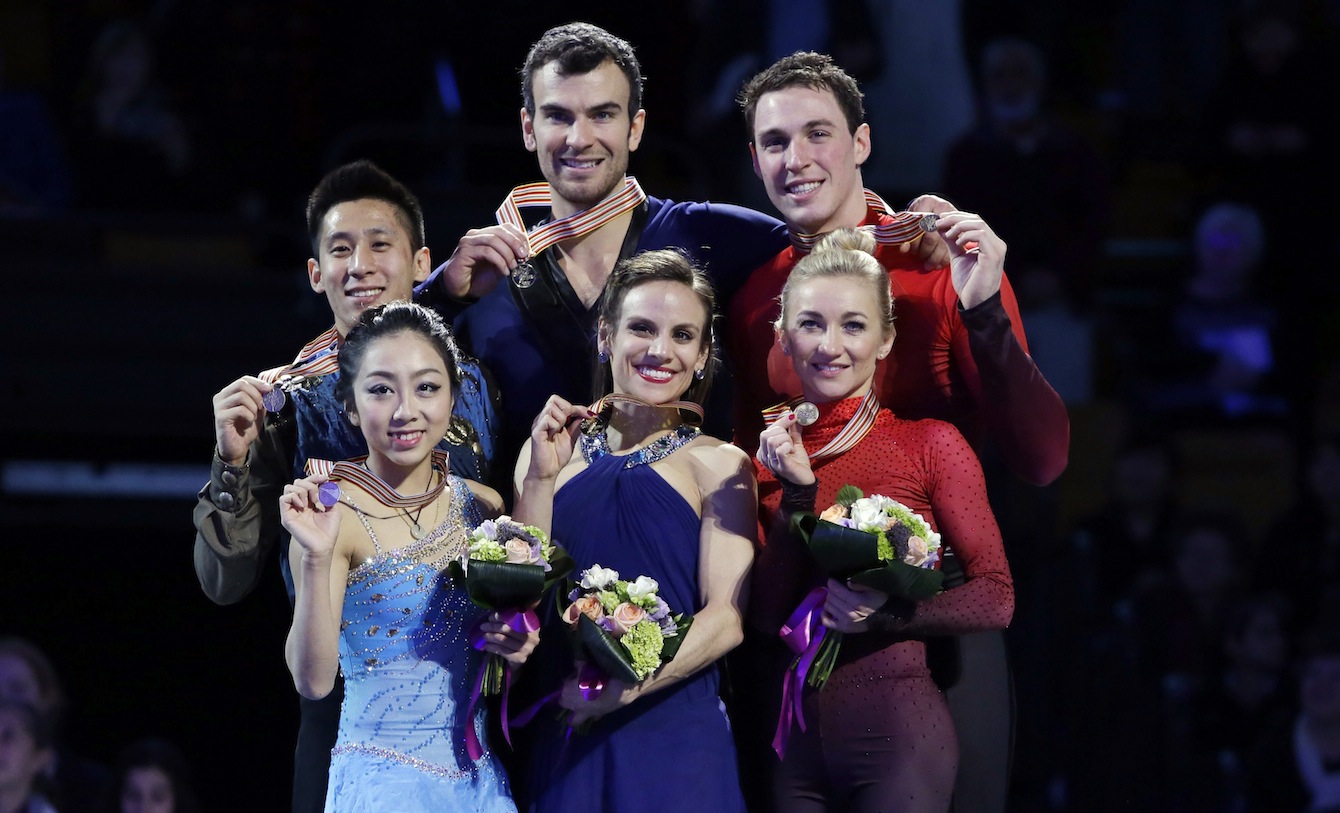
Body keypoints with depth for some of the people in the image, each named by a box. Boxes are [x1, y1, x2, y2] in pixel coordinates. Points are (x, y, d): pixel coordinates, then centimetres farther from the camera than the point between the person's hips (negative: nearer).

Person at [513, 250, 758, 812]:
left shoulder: (717, 465, -1)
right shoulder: (552, 450, 7)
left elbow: (726, 619, -10)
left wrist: (622, 689, -21)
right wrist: (540, 479, -9)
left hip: (676, 736, -2)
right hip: (567, 741, 2)